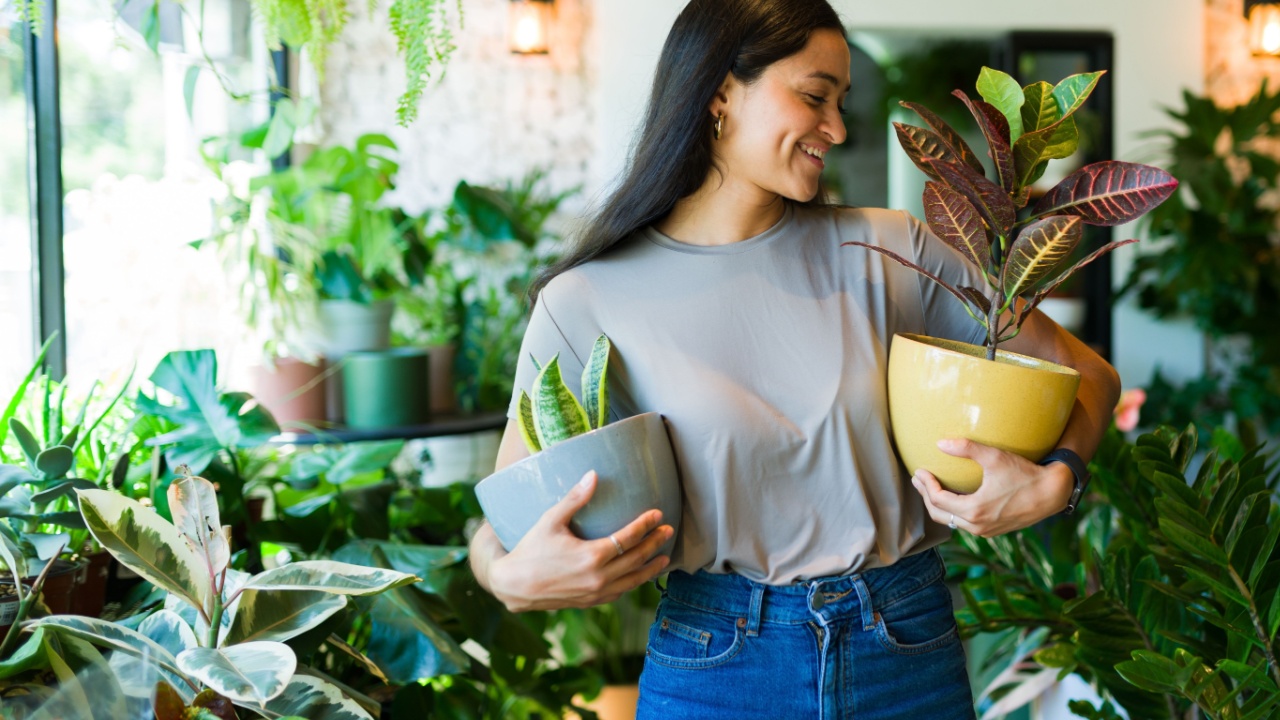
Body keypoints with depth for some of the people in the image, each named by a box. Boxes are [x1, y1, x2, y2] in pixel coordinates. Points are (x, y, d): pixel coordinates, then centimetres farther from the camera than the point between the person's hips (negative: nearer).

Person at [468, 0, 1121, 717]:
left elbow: (1088, 375, 4)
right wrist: (514, 576, -26)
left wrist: (1052, 484, -16)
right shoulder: (588, 304, -7)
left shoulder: (889, 249, -1)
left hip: (912, 657, 2)